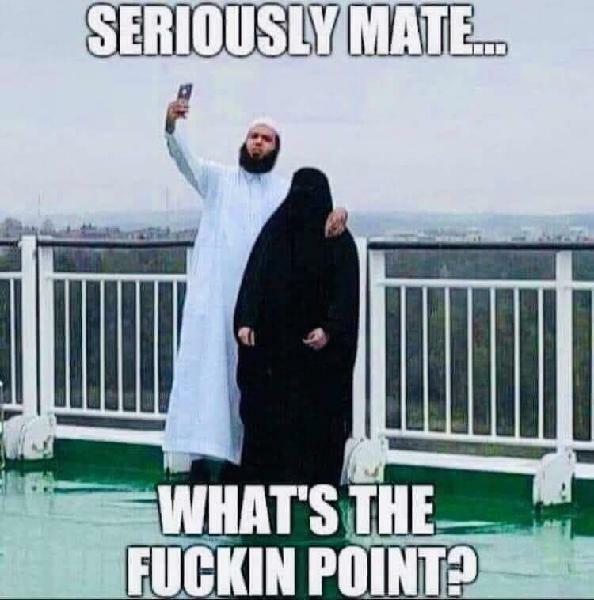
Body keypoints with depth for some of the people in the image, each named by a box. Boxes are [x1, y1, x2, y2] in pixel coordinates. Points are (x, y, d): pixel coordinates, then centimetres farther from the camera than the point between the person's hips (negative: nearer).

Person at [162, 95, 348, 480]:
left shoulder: (287, 191, 10)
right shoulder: (218, 179, 8)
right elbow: (184, 158, -7)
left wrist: (339, 212, -29)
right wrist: (171, 127, -28)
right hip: (214, 294, -1)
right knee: (206, 366, -9)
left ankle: (236, 455, 11)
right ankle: (202, 454, -12)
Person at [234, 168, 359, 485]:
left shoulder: (339, 240, 0)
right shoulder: (275, 231, 6)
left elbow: (346, 292, -6)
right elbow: (253, 280, 0)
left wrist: (329, 330, -21)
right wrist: (245, 322, -14)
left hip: (318, 346, -2)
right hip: (274, 343, 2)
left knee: (319, 419, -1)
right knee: (266, 415, -2)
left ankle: (319, 482, 4)